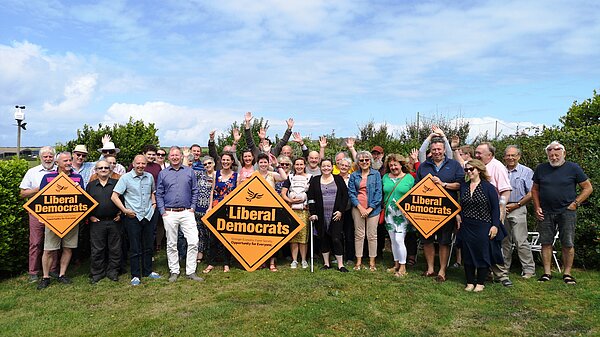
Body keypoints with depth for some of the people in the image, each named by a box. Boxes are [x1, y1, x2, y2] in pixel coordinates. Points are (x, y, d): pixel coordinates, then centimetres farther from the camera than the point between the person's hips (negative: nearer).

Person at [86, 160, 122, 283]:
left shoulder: (116, 184, 6)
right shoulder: (90, 185, 9)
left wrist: (120, 213, 0)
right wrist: (90, 216, 1)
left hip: (114, 221, 0)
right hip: (97, 222, 0)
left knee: (115, 248, 5)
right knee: (97, 249, 5)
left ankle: (113, 272, 17)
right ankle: (97, 273, 17)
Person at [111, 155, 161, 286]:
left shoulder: (149, 177, 7)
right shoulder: (126, 178, -6)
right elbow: (114, 196, -8)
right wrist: (125, 210, -12)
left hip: (149, 216, 4)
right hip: (133, 217, -4)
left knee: (148, 246, 13)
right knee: (135, 248, 2)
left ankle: (147, 271, 27)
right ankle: (135, 275, 13)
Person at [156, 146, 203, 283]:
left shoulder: (190, 172, 9)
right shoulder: (163, 174, 8)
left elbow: (195, 191, 10)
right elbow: (159, 194, 8)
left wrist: (193, 207, 1)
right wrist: (162, 211, -1)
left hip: (187, 212, 0)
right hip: (169, 213, 0)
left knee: (193, 242, -6)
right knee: (171, 244, 7)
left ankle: (191, 272, 4)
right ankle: (174, 271, 18)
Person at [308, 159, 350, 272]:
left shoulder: (338, 179, 6)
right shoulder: (314, 180, 7)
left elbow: (345, 196, 2)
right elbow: (311, 198, 2)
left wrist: (341, 211, -6)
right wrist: (313, 213, -6)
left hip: (336, 215, -1)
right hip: (321, 216, 2)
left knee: (336, 239, -5)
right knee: (323, 239, 7)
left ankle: (340, 264, 5)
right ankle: (326, 263, 19)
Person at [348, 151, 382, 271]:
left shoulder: (376, 174, 3)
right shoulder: (354, 175, 7)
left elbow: (378, 192, -2)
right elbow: (351, 192, 1)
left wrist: (370, 208, -9)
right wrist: (360, 207, -10)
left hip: (372, 209, -1)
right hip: (358, 208, 1)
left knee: (372, 235, 3)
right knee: (359, 235, 5)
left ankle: (372, 262, 13)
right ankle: (359, 261, 13)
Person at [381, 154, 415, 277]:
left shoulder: (409, 178, -2)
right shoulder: (385, 177, 9)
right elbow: (382, 193, 17)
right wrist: (383, 206, 7)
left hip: (403, 214, -4)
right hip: (389, 213, 4)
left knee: (399, 240, -9)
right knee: (393, 240, 10)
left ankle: (403, 267, 3)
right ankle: (396, 264, 24)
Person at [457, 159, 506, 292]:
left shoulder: (488, 187, -5)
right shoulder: (463, 186, 7)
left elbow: (495, 208, -5)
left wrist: (495, 225, -10)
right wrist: (460, 219, 7)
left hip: (483, 226, -4)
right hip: (466, 227, 4)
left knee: (483, 254, 3)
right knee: (467, 254, 6)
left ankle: (480, 283, 16)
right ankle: (470, 282, 17)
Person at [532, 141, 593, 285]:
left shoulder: (573, 168, 0)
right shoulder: (540, 169, 7)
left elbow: (588, 188, 4)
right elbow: (535, 189, 15)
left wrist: (575, 203, -5)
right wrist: (537, 207, 5)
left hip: (567, 212, -2)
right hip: (545, 213, 2)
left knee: (568, 244, 1)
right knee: (546, 243, 4)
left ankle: (567, 273, 13)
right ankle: (547, 273, 12)